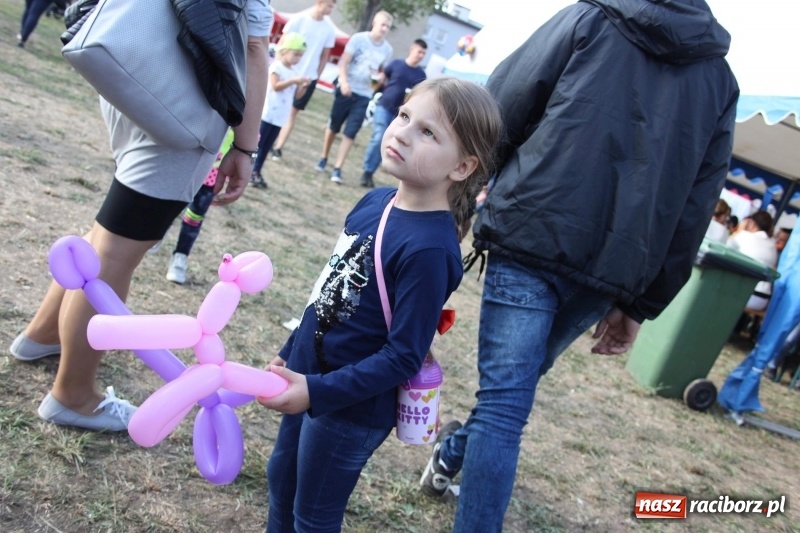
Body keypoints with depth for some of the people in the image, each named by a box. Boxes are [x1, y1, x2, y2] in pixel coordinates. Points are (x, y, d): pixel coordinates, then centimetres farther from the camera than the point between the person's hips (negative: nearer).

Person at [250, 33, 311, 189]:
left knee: (266, 147, 11)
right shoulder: (276, 66, -9)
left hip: (280, 117, 7)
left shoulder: (294, 72, 11)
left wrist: (303, 86, -7)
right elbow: (275, 86, -21)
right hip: (268, 114, -7)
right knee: (256, 143, -1)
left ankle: (256, 172, 17)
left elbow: (297, 95, 12)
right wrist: (293, 81, -26)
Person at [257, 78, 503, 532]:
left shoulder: (431, 248, -28)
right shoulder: (377, 202, -4)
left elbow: (403, 357, -26)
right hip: (309, 375, 7)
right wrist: (290, 355, 15)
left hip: (351, 407, -7)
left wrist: (317, 392, -28)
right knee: (280, 481, 27)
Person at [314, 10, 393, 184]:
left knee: (350, 133, -4)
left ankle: (337, 169, 0)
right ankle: (323, 159, 30)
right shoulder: (359, 38, -6)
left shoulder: (387, 49, 5)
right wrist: (343, 81, -25)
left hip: (364, 95, 2)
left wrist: (381, 76, -3)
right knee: (333, 126, 10)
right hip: (347, 89, -2)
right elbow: (344, 61, -10)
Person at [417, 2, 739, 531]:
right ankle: (454, 452, 44)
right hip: (613, 269, 4)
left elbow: (499, 110, -1)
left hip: (531, 236, -4)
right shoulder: (721, 77, 16)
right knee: (517, 380, 25)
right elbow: (694, 207, 11)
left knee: (505, 401, -1)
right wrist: (642, 302, 14)